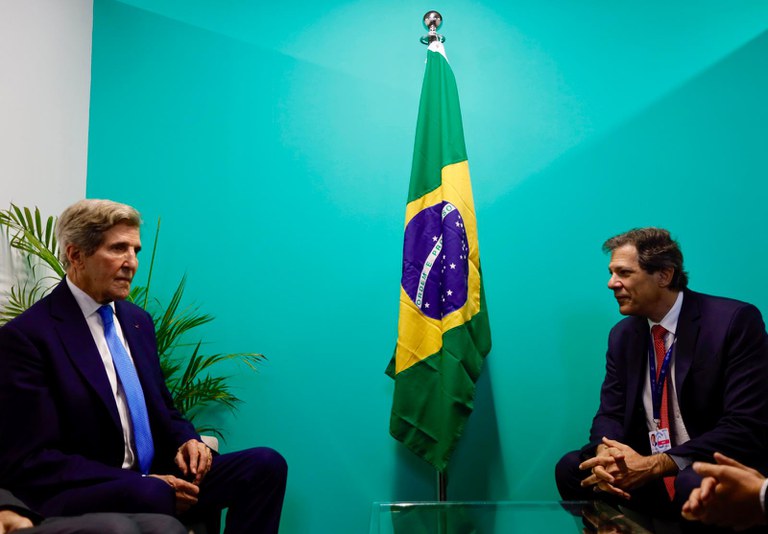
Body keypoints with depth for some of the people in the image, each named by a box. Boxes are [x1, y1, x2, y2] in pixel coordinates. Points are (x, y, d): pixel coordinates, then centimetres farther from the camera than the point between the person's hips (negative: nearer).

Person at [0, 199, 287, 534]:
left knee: (266, 464, -13)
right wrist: (144, 483, -21)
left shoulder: (138, 320, 11)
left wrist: (186, 441, -3)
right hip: (85, 497, -7)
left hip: (157, 477, 7)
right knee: (151, 496, -38)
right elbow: (29, 462, -13)